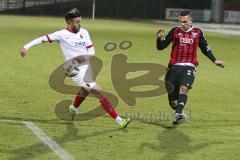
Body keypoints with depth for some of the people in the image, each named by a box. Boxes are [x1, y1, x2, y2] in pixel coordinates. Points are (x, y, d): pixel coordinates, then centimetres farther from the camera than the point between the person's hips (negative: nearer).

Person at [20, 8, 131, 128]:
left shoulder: (83, 32, 4)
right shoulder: (62, 35, -11)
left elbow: (91, 51, 5)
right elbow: (43, 39, -9)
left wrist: (84, 56, -16)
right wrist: (26, 47, -17)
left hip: (87, 67, 7)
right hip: (78, 72, -7)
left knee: (85, 90, 33)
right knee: (99, 93, -15)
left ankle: (74, 108, 64)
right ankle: (119, 120, -14)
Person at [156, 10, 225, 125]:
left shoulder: (198, 33, 11)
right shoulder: (175, 31, 7)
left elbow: (205, 49, 25)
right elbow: (160, 47, 4)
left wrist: (214, 61, 20)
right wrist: (159, 38, -16)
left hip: (189, 67, -1)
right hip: (174, 67, 1)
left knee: (184, 88, -30)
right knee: (172, 101, 1)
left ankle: (178, 114, -43)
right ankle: (180, 112, 31)